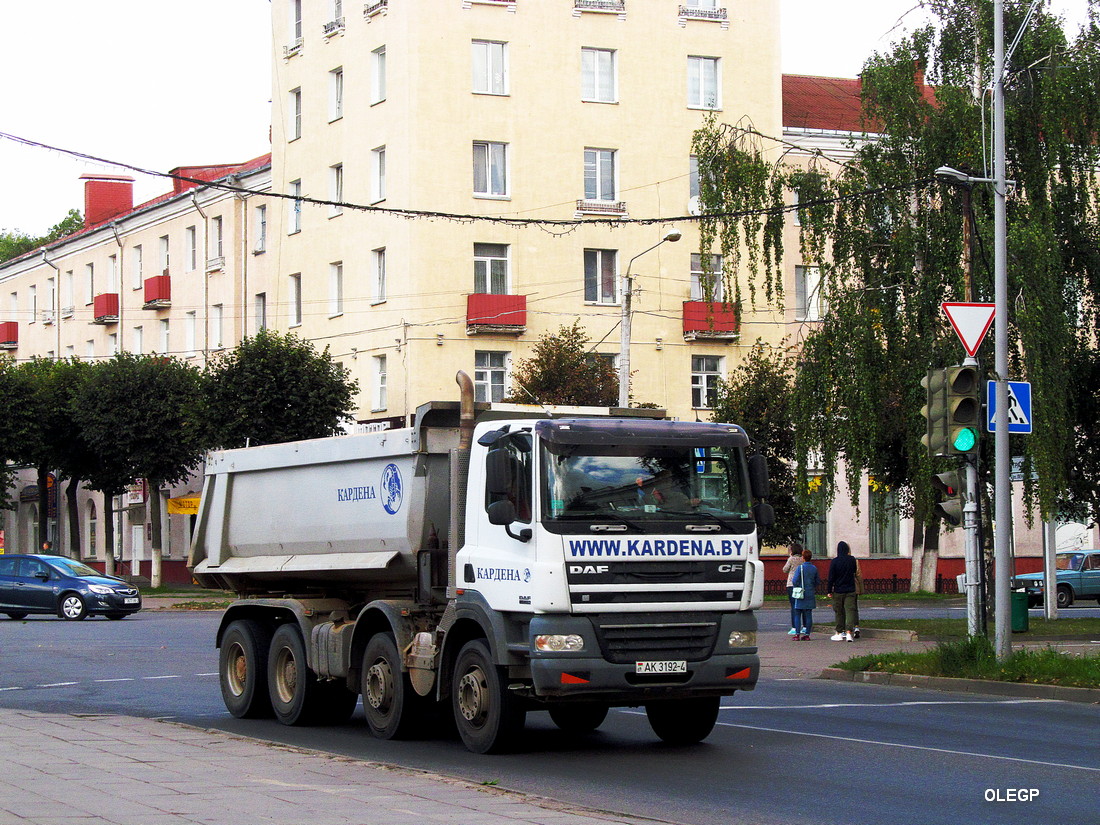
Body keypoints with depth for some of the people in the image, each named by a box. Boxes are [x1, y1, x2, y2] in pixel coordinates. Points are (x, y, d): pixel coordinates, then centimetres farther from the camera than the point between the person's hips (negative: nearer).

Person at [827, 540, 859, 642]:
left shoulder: (834, 562, -10)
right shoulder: (852, 560, -3)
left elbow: (831, 577, -8)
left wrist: (829, 590, 0)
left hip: (838, 591, -1)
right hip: (851, 590, 1)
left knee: (839, 612, 9)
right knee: (850, 610, -2)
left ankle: (839, 633, 14)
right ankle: (849, 632, -14)